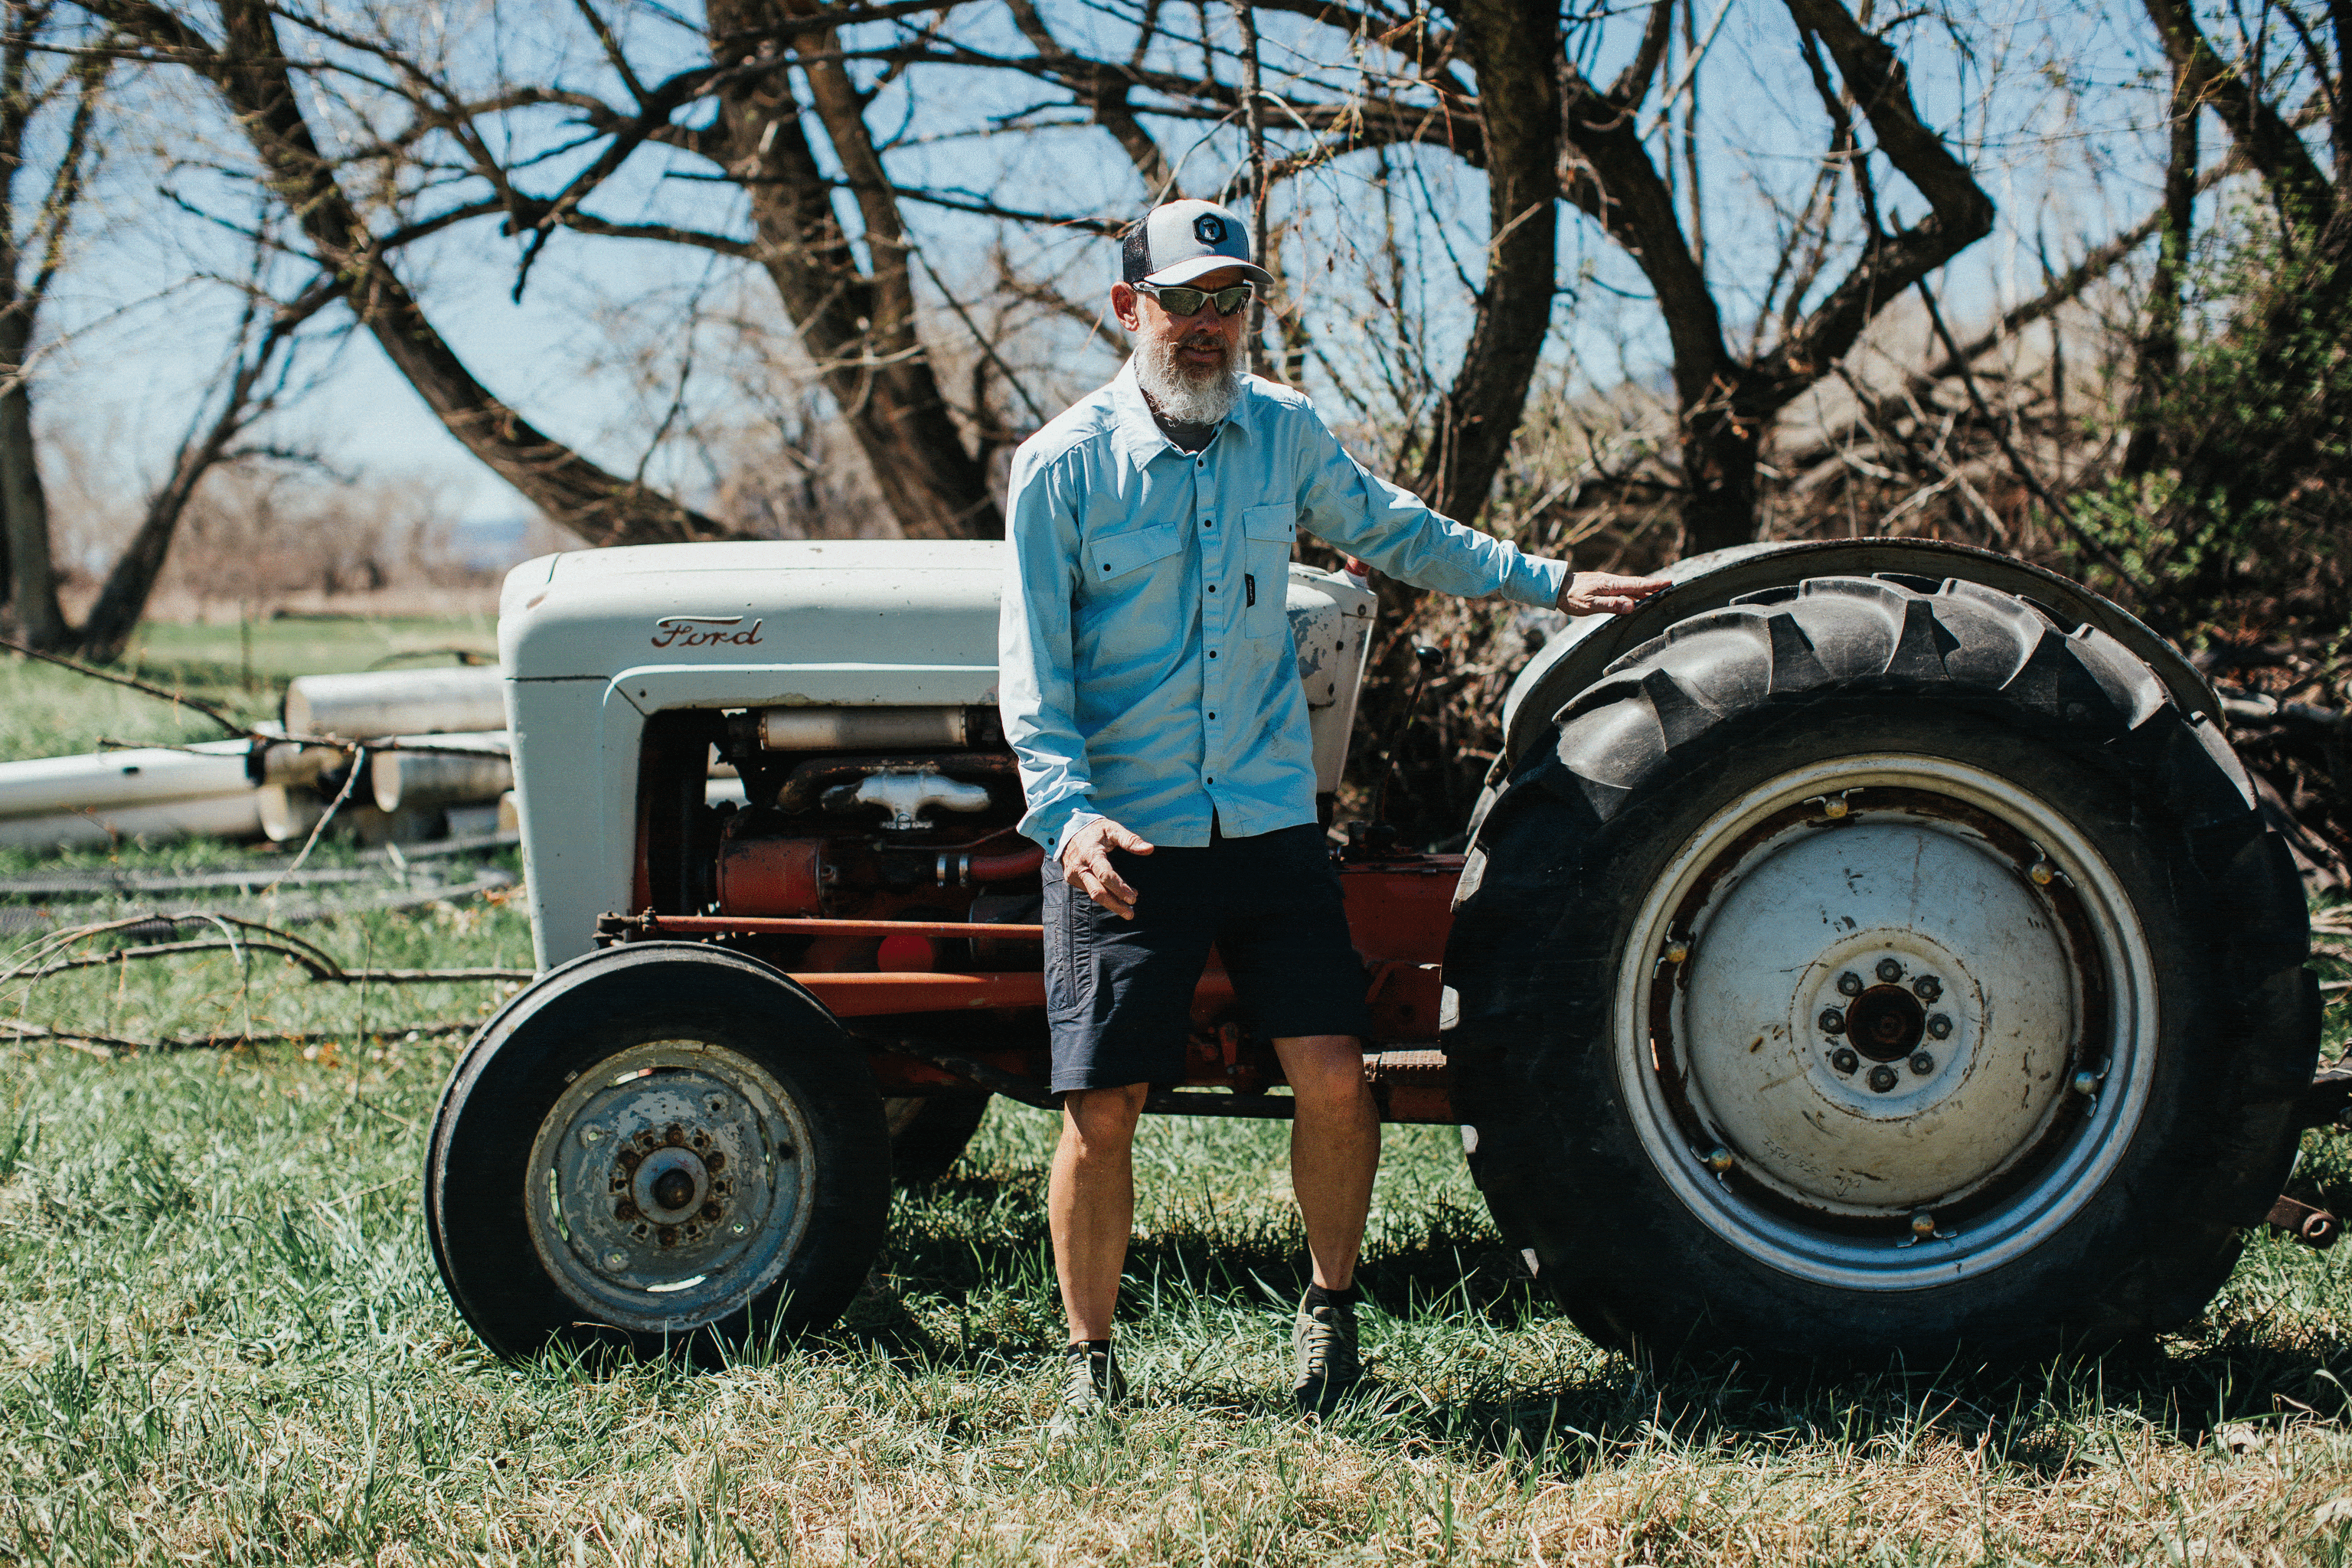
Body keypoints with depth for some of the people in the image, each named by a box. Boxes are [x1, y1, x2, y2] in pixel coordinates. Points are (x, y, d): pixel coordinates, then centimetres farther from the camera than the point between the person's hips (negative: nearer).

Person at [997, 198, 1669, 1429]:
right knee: (1101, 1106, -3)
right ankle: (1090, 1360, 14)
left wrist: (1551, 584, 24)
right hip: (1121, 839, -3)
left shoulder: (1284, 434, 7)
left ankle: (1331, 1305, 19)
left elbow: (1397, 532, 24)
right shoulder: (1062, 468, -4)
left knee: (1332, 1075, -5)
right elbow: (1034, 672, -5)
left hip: (1269, 820, 3)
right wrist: (1066, 810, -20)